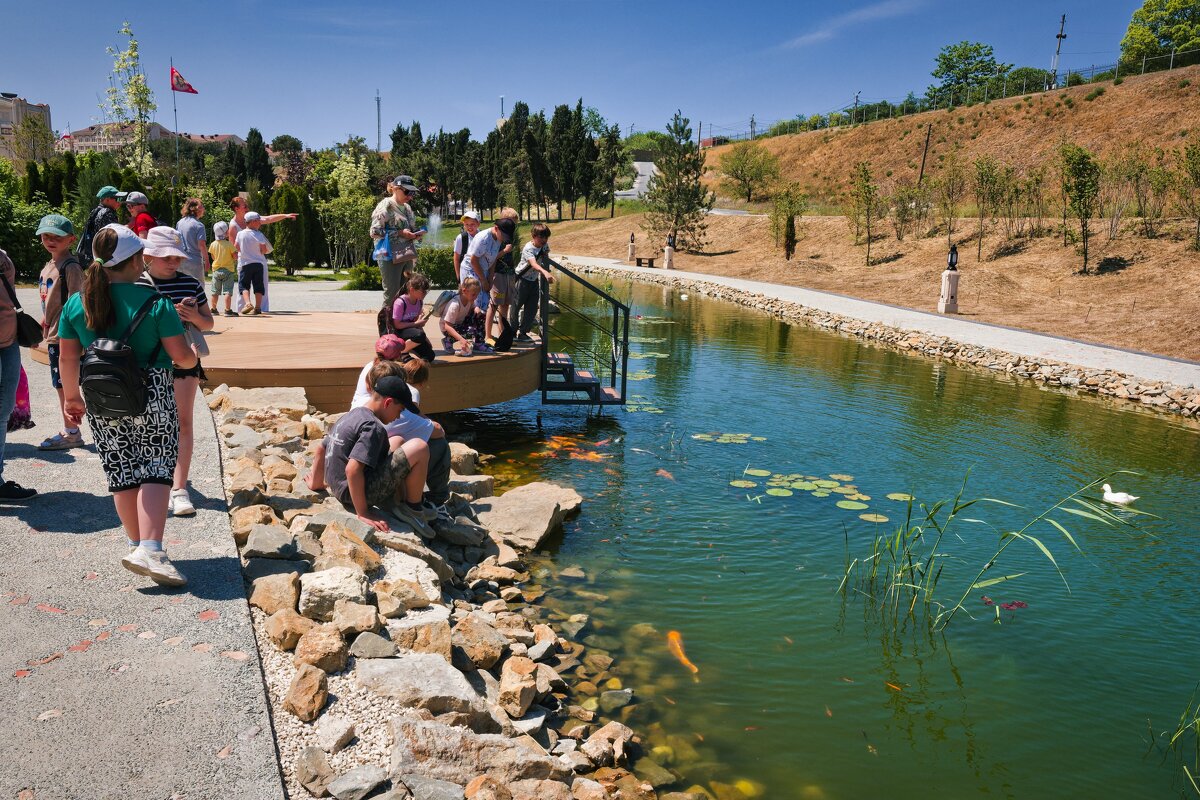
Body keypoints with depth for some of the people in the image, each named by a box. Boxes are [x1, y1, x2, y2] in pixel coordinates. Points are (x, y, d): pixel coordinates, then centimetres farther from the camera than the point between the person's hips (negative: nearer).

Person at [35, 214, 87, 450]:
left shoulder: (71, 266, -13)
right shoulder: (49, 265, 14)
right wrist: (43, 324, 21)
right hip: (52, 334, 9)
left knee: (65, 385, -4)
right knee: (60, 385, 14)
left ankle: (72, 434, 5)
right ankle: (67, 431, 23)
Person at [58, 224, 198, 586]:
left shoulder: (76, 303, 2)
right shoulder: (155, 302, -10)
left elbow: (68, 358, 6)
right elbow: (181, 356, -10)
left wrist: (72, 397, 19)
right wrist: (193, 356, 13)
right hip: (152, 397, -4)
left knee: (122, 473, 13)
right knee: (155, 470, -1)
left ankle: (137, 544, 23)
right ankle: (150, 550, -14)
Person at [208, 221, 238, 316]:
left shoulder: (213, 244, -1)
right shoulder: (229, 244, -14)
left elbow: (213, 257, 8)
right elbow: (235, 257, -12)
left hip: (216, 270, 4)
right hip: (228, 270, -4)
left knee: (215, 292, 13)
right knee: (228, 291, -4)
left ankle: (213, 309, 21)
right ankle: (228, 310, -8)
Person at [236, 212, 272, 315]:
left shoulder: (240, 234, -2)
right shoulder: (259, 235, -8)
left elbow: (237, 248, 6)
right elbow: (264, 250, -8)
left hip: (244, 263, 1)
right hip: (258, 263, -1)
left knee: (244, 285, 8)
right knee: (258, 286, 6)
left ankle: (247, 303, -12)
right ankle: (257, 307, 4)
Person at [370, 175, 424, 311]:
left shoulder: (407, 207, 17)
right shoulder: (385, 205, -6)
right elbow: (375, 232, -13)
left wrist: (415, 235, 5)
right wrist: (400, 233, -17)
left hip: (407, 256, 8)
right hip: (391, 256, -8)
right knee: (392, 295, -6)